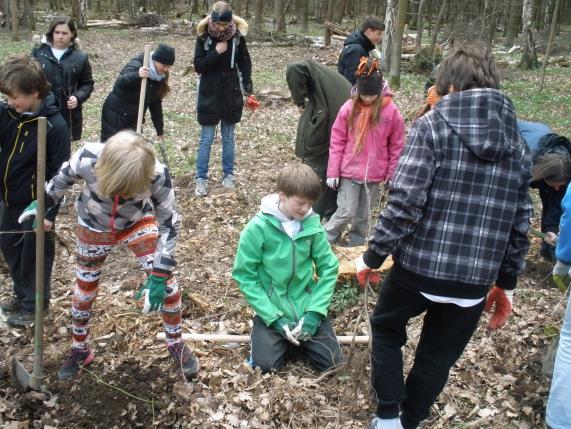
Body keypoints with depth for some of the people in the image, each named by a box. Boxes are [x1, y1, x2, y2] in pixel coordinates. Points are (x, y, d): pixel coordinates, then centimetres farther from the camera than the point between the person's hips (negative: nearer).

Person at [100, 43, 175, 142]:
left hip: (133, 120, 8)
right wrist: (137, 76, -58)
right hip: (115, 117, -7)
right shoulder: (136, 66, -20)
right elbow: (120, 83, -39)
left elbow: (156, 103, 10)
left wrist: (160, 130, 10)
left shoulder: (158, 76, 3)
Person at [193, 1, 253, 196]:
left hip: (231, 94, 1)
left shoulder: (237, 36, -6)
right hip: (209, 94, -1)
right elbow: (198, 66, -10)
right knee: (206, 139, 3)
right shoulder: (203, 37, -8)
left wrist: (247, 86, -8)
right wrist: (216, 53, -22)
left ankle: (228, 175, 24)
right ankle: (201, 178, 11)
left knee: (228, 137, 12)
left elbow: (245, 63, 3)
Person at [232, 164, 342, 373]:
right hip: (271, 309, -2)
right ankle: (265, 335, 15)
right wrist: (275, 318, -16)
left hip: (307, 307, 2)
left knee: (332, 361, -6)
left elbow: (328, 268, -2)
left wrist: (315, 312, -13)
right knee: (266, 364, -18)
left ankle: (296, 338, 23)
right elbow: (245, 276, -12)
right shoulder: (258, 228, -16)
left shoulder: (312, 224, -8)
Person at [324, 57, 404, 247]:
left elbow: (396, 146, 1)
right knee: (346, 212, -3)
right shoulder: (349, 108, -6)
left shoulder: (391, 111, -6)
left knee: (363, 215, 13)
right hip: (349, 172, -1)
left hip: (374, 175, 1)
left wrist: (392, 175, 2)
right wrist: (333, 172, -5)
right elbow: (337, 141, -3)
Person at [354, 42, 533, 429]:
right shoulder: (518, 144, 8)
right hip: (475, 281, 4)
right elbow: (519, 225, 10)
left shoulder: (433, 126, -8)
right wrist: (507, 282, 20)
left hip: (419, 267, -3)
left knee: (387, 328, 25)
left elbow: (405, 203, -17)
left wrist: (372, 256, -6)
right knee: (438, 358, 22)